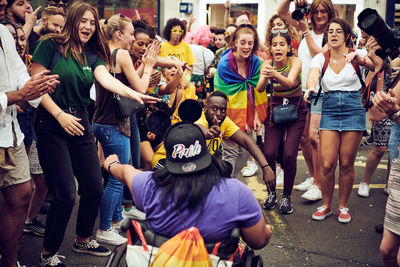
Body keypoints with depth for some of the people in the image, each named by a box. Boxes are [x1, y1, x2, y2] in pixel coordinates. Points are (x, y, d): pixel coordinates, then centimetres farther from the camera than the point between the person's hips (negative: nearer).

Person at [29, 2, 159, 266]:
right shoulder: (51, 45, -5)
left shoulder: (93, 56, 10)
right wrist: (60, 115, -17)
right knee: (66, 194, -9)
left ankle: (83, 240, 33)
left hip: (80, 123, 6)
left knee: (94, 188, 8)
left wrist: (134, 94, -27)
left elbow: (107, 79, -9)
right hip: (52, 125, -6)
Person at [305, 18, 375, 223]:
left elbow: (375, 66, -18)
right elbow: (312, 75, -15)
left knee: (346, 163, 3)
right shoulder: (321, 58, 5)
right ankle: (326, 206, 18)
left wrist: (360, 59, -37)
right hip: (329, 110, 1)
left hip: (353, 109, -1)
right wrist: (311, 88, -38)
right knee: (327, 164, -4)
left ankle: (343, 206, 23)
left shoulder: (357, 54, 1)